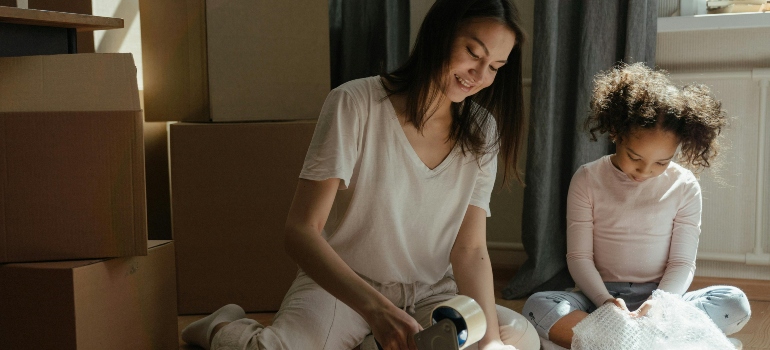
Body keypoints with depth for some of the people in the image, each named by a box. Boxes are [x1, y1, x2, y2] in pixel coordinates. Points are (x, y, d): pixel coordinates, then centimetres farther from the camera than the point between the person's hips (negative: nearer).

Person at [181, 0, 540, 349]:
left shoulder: (482, 130, -2)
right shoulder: (355, 104, -16)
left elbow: (470, 250, -6)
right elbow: (301, 232, -22)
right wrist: (375, 308, -37)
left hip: (429, 295, 5)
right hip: (339, 285, -4)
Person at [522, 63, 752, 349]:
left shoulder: (684, 187, 0)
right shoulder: (587, 180, -2)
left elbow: (682, 262, -2)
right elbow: (579, 256, -4)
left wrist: (657, 304, -22)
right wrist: (606, 301, -23)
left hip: (660, 297, 1)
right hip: (600, 295, -1)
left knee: (735, 304, -26)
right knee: (537, 306, -30)